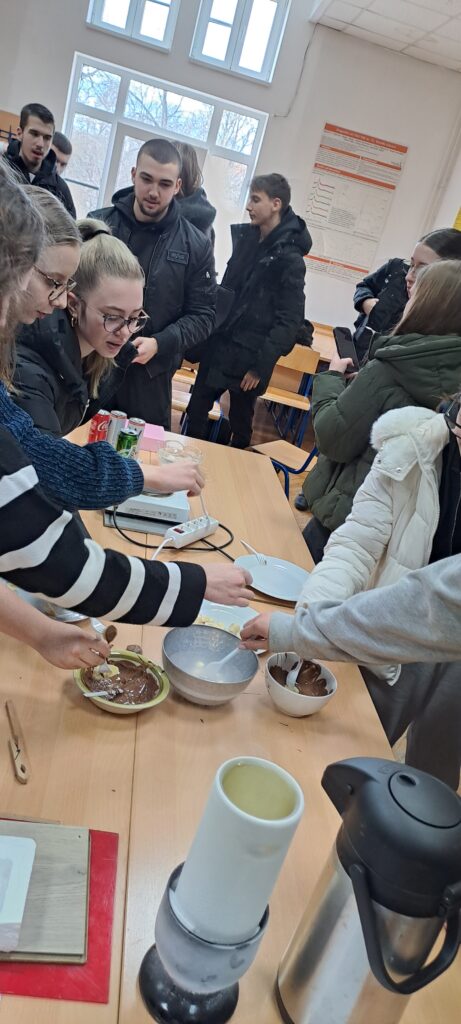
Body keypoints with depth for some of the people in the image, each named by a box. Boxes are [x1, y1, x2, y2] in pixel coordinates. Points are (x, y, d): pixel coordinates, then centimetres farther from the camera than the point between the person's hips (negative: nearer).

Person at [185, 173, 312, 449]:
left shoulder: (289, 259, -15)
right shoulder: (246, 237, 6)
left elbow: (290, 321, -16)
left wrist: (261, 366, -17)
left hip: (247, 358, -6)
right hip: (218, 346, 6)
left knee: (240, 424, 8)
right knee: (196, 415, 12)